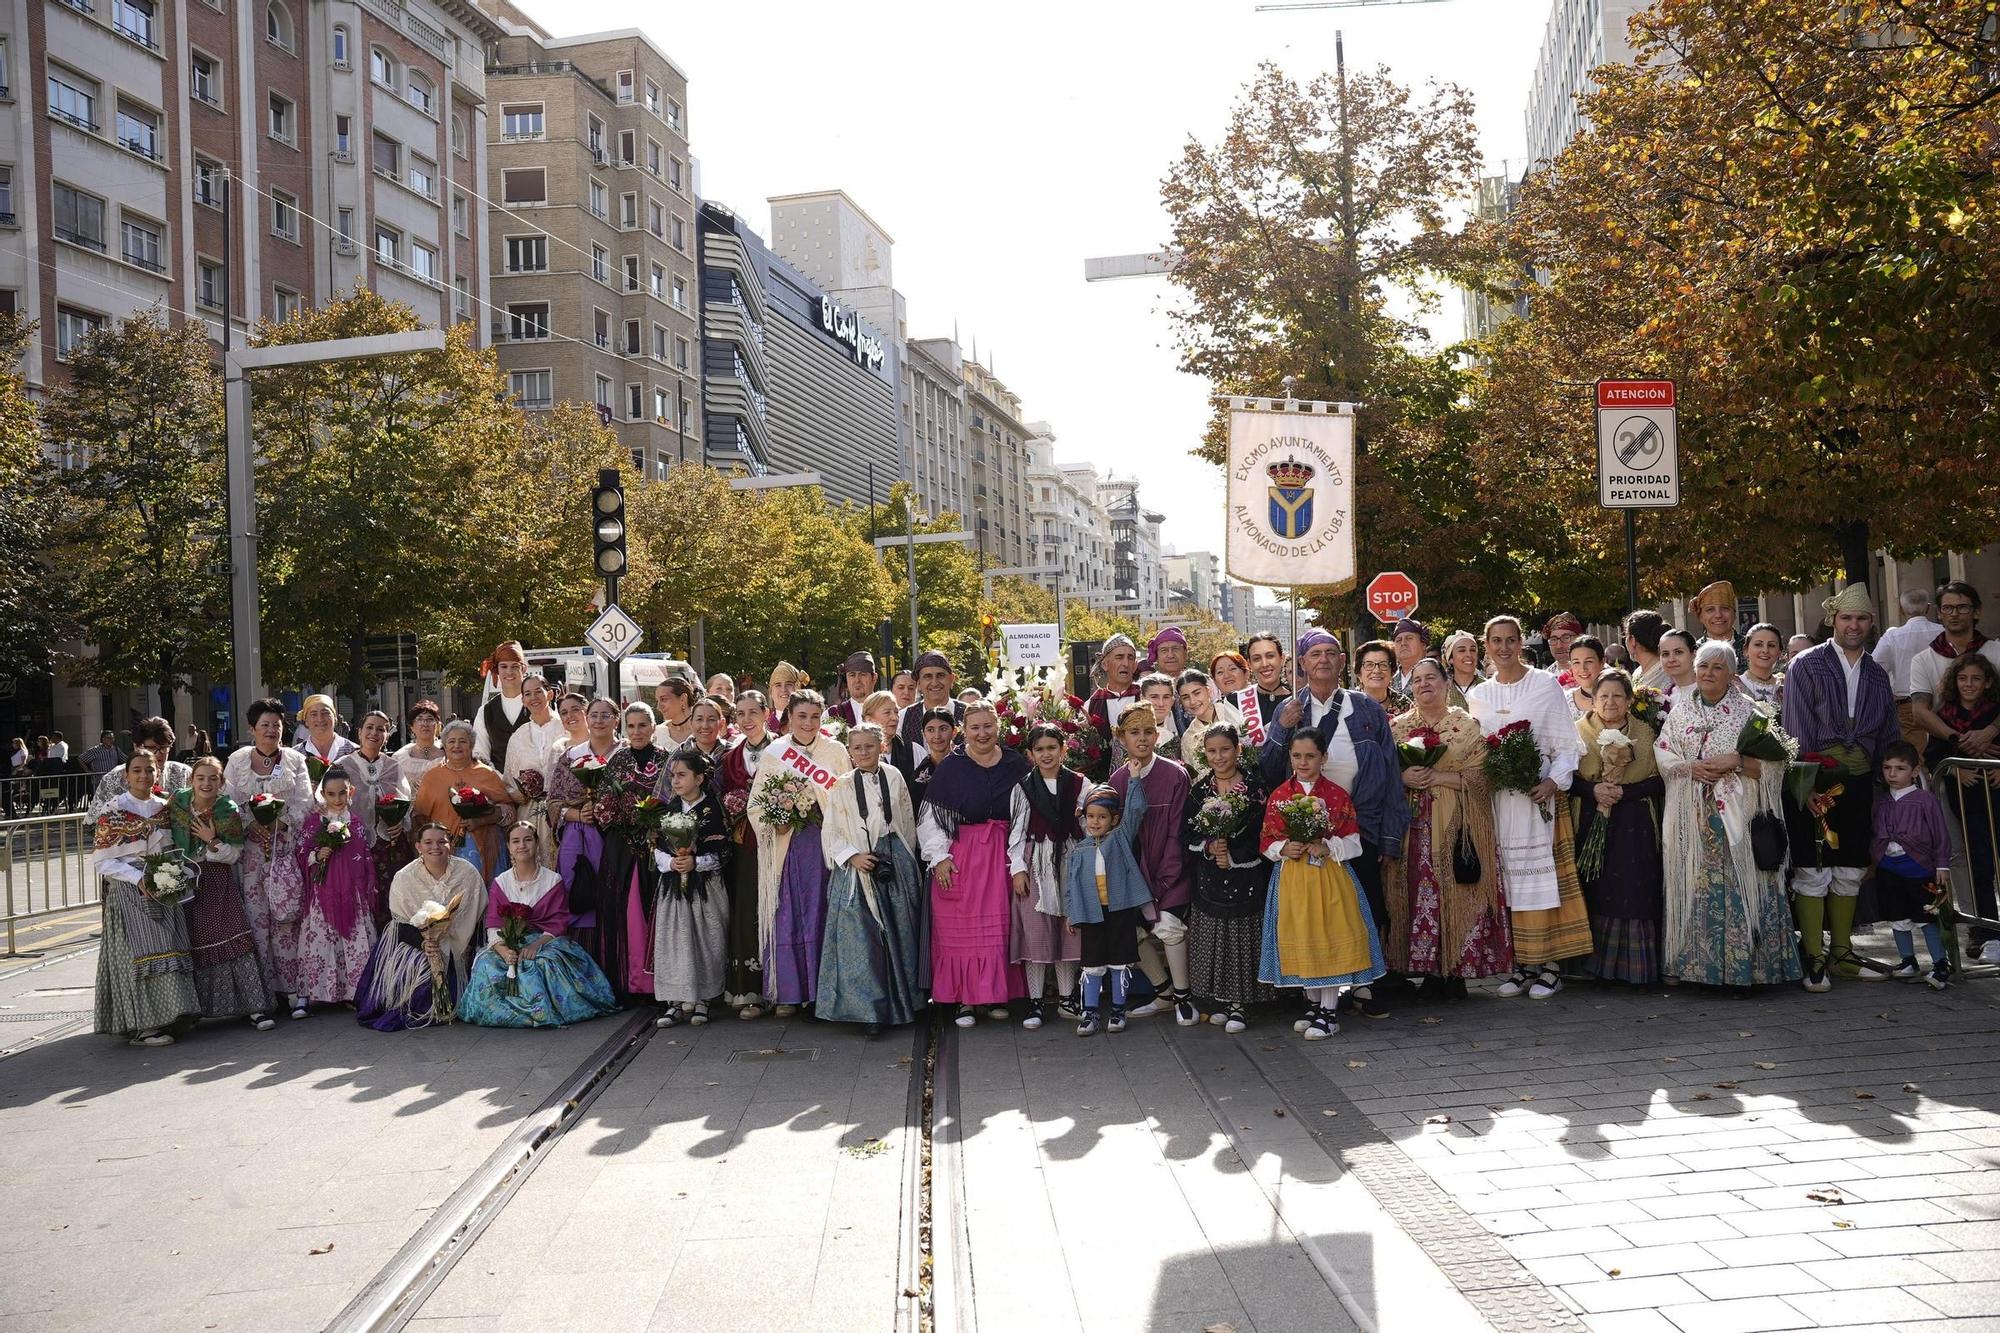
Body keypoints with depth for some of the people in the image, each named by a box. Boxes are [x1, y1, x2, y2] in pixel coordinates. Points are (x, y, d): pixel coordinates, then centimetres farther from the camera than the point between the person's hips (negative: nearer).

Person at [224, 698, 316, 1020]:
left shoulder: (295, 760, 10)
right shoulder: (237, 761, 10)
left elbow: (305, 803, 4)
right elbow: (229, 803, 5)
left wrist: (280, 822, -11)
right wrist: (252, 824, -11)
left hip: (286, 845, 0)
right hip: (252, 846, 0)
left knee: (286, 915, -6)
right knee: (257, 917, -3)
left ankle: (295, 987, -2)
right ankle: (267, 989, 2)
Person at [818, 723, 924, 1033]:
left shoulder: (894, 777, 4)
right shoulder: (841, 786, -2)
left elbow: (908, 821, 10)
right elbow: (831, 833, -1)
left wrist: (906, 860, 9)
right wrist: (853, 857, -14)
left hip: (896, 864, 2)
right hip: (858, 867, -2)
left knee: (900, 935, 7)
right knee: (863, 939, -6)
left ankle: (901, 1002, 19)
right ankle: (870, 1009, -1)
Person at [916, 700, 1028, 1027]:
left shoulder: (1016, 765, 3)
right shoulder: (951, 767, -3)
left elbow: (1026, 814, 7)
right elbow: (931, 816, -2)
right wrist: (939, 856, -8)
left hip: (1001, 856, 2)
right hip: (959, 856, -2)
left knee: (998, 925, 5)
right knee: (959, 927, 0)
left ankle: (995, 993, 16)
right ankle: (962, 998, 7)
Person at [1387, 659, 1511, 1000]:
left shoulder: (1467, 726, 5)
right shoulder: (1397, 727, 14)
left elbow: (1478, 775, -4)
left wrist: (1437, 777, -14)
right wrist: (1403, 778, -11)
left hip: (1455, 826, -2)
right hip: (1413, 825, 2)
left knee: (1454, 893, -5)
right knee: (1418, 892, -1)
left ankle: (1456, 973, 3)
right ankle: (1429, 973, 7)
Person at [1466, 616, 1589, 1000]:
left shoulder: (1545, 685, 1)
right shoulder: (1479, 694, 13)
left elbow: (1566, 743, -1)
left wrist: (1554, 781, -15)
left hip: (1539, 795, -3)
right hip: (1498, 796, 4)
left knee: (1543, 874, -5)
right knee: (1511, 879, 3)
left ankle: (1550, 962, 1)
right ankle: (1523, 961, 9)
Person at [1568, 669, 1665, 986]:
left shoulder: (1645, 734, 7)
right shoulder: (1579, 731, 6)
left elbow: (1658, 781, 0)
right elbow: (1567, 776, 1)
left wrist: (1624, 791, -14)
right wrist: (1593, 789, -17)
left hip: (1634, 828, 0)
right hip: (1591, 825, 0)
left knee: (1634, 893, -5)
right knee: (1597, 894, -2)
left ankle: (1635, 965, 4)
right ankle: (1598, 963, 7)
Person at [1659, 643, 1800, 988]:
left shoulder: (1748, 711, 2)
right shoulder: (1681, 711, 11)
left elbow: (1772, 761, -1)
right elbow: (1663, 754, 8)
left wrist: (1736, 761, -15)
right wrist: (1689, 767, -9)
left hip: (1736, 815, -2)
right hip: (1692, 816, 3)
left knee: (1737, 881, -6)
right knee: (1696, 886, 3)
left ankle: (1740, 966, 1)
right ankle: (1696, 963, 10)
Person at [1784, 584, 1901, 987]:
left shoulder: (1877, 675, 15)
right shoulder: (1806, 665, -2)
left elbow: (1889, 735, 17)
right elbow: (1798, 728, -8)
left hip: (1859, 783, 5)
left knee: (1850, 870, 11)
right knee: (1812, 870, -4)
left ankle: (1842, 950, 22)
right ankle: (1813, 957, 2)